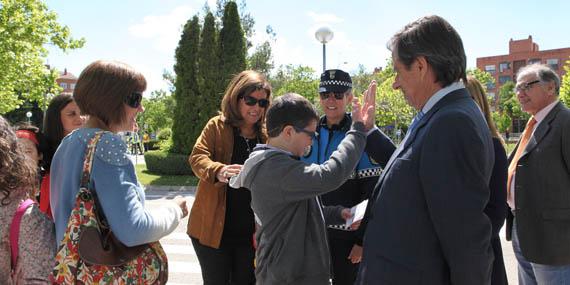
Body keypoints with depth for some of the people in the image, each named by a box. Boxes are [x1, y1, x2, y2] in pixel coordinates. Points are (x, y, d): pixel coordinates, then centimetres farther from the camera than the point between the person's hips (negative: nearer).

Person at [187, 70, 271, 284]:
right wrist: (219, 171, -36)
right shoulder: (216, 127, -2)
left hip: (251, 232, 3)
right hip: (214, 228, -2)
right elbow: (197, 157, -15)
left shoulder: (267, 136, 6)